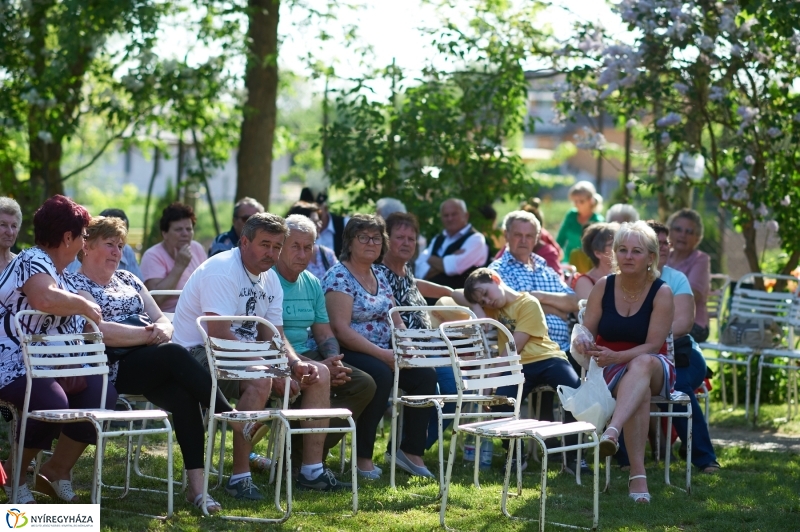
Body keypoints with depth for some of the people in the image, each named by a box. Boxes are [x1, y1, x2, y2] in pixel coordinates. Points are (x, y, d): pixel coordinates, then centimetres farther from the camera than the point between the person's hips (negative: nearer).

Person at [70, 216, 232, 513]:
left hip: (149, 366, 6)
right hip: (111, 370, -6)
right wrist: (149, 335, -15)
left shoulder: (127, 279, 23)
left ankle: (197, 485, -33)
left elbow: (162, 320, 18)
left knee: (182, 394, -27)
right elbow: (100, 330, -14)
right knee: (174, 355, -31)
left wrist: (162, 329, -6)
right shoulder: (77, 285, 1)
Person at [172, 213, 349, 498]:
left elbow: (275, 337, 11)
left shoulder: (270, 280, 10)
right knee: (260, 380, -37)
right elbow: (219, 335, -28)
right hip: (198, 354, -10)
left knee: (319, 373, 1)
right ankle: (240, 477, -31)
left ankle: (312, 470, 4)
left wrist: (296, 364, -12)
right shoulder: (222, 269, -19)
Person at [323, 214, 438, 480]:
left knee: (425, 375, -13)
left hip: (384, 353, 8)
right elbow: (341, 329, -19)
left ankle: (411, 450, -4)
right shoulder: (339, 276, -10)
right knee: (381, 376, -35)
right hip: (350, 355, -8)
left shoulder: (379, 276, 15)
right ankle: (362, 457, -24)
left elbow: (396, 321, 17)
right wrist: (382, 354, -23)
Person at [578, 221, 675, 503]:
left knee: (642, 364, -40)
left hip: (654, 368, -1)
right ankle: (637, 474, -49)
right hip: (609, 371, 1)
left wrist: (617, 356, -29)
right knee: (639, 393, -36)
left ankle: (612, 432, -64)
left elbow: (653, 345, -13)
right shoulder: (603, 286, 2)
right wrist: (582, 343, -22)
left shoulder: (661, 293, -6)